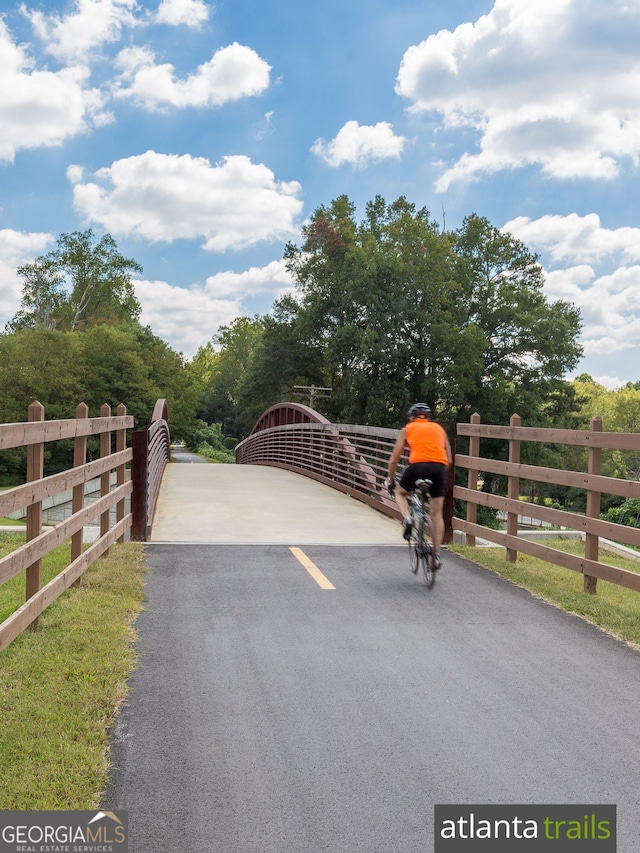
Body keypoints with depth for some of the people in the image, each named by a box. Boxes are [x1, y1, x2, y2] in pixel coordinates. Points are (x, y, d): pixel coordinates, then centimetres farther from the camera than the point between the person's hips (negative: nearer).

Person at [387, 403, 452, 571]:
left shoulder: (407, 429, 22)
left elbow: (394, 459, 21)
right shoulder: (439, 429, 27)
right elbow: (449, 459, 24)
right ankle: (436, 554, 5)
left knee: (399, 492, 27)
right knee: (437, 514, 11)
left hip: (417, 465, -2)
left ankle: (407, 519, 1)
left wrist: (391, 481, 33)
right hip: (439, 467, 2)